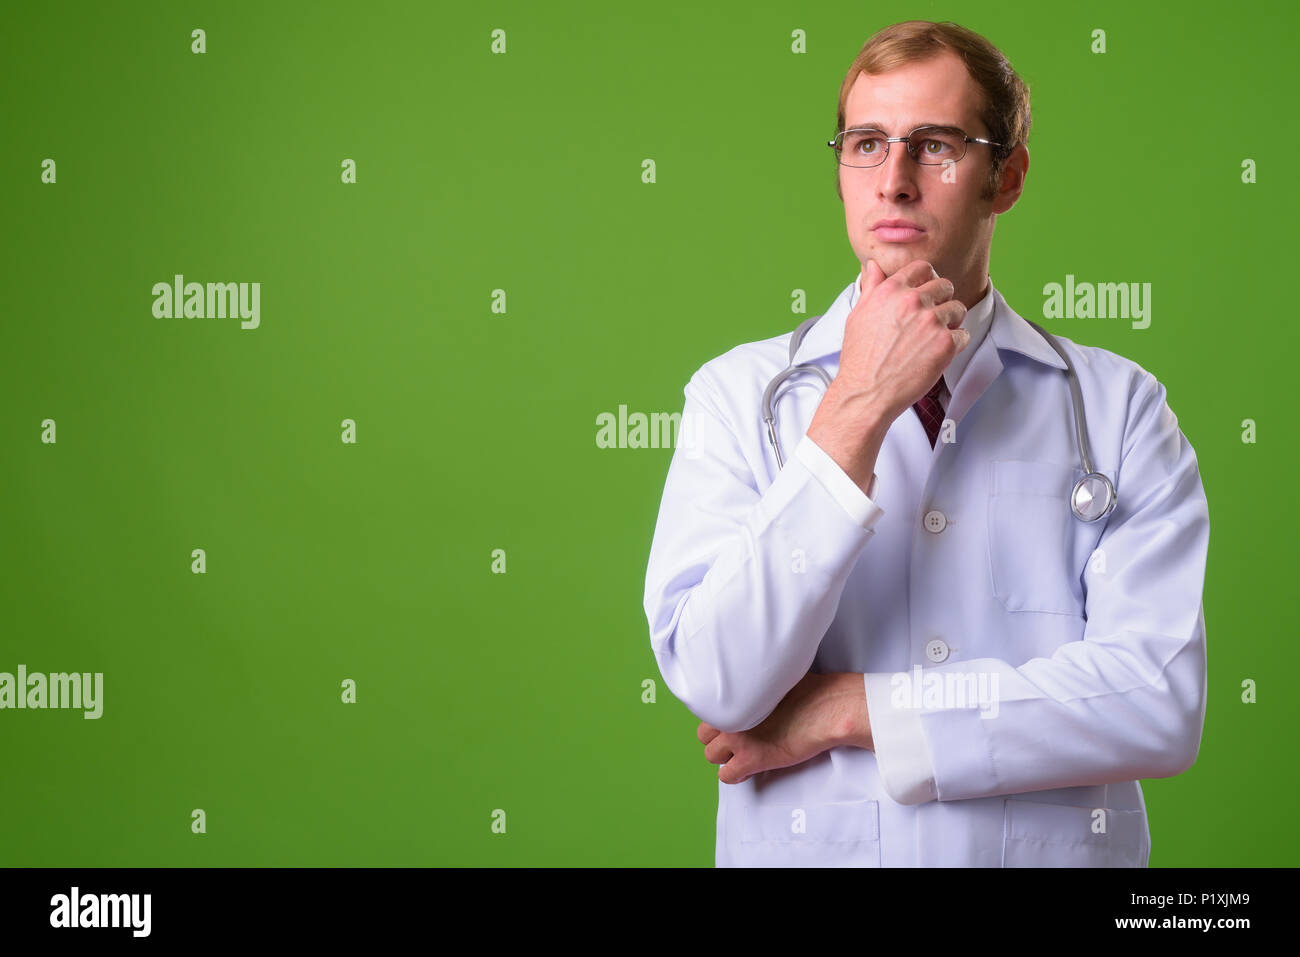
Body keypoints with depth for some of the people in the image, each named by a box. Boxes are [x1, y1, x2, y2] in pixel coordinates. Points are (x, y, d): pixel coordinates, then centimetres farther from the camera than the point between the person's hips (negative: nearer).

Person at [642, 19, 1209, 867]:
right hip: (804, 848, 1)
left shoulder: (1117, 406, -1)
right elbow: (717, 685, -13)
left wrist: (853, 710, -13)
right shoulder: (738, 393, 0)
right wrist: (858, 407, -16)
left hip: (1055, 844, -1)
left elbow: (1162, 703, -12)